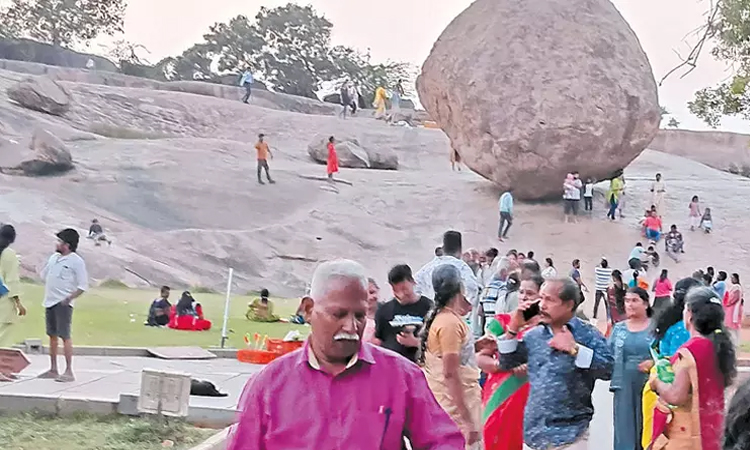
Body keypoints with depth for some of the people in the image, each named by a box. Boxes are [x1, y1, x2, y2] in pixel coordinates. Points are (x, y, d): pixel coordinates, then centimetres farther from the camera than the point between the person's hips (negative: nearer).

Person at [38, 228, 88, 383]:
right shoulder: (54, 257, 12)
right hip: (50, 301, 8)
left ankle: (69, 371, -7)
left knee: (65, 336, -10)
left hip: (63, 304, -8)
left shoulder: (76, 261, -8)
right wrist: (49, 292, 13)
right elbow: (44, 275, 25)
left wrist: (69, 298, -19)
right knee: (52, 335, 13)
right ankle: (53, 369, 21)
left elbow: (83, 286, -10)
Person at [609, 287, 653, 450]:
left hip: (648, 386, -3)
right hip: (624, 386, 3)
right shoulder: (619, 329, 9)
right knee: (625, 429, 5)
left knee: (646, 428, 3)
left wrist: (654, 363, -18)